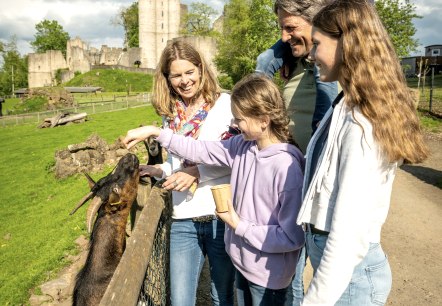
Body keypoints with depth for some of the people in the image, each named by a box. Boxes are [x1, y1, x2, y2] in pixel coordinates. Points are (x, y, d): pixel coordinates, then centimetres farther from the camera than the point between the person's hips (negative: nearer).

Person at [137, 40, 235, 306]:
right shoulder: (170, 113, 8)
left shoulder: (225, 103, -6)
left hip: (222, 215, -3)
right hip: (183, 219, 4)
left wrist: (198, 172, -19)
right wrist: (156, 170, 0)